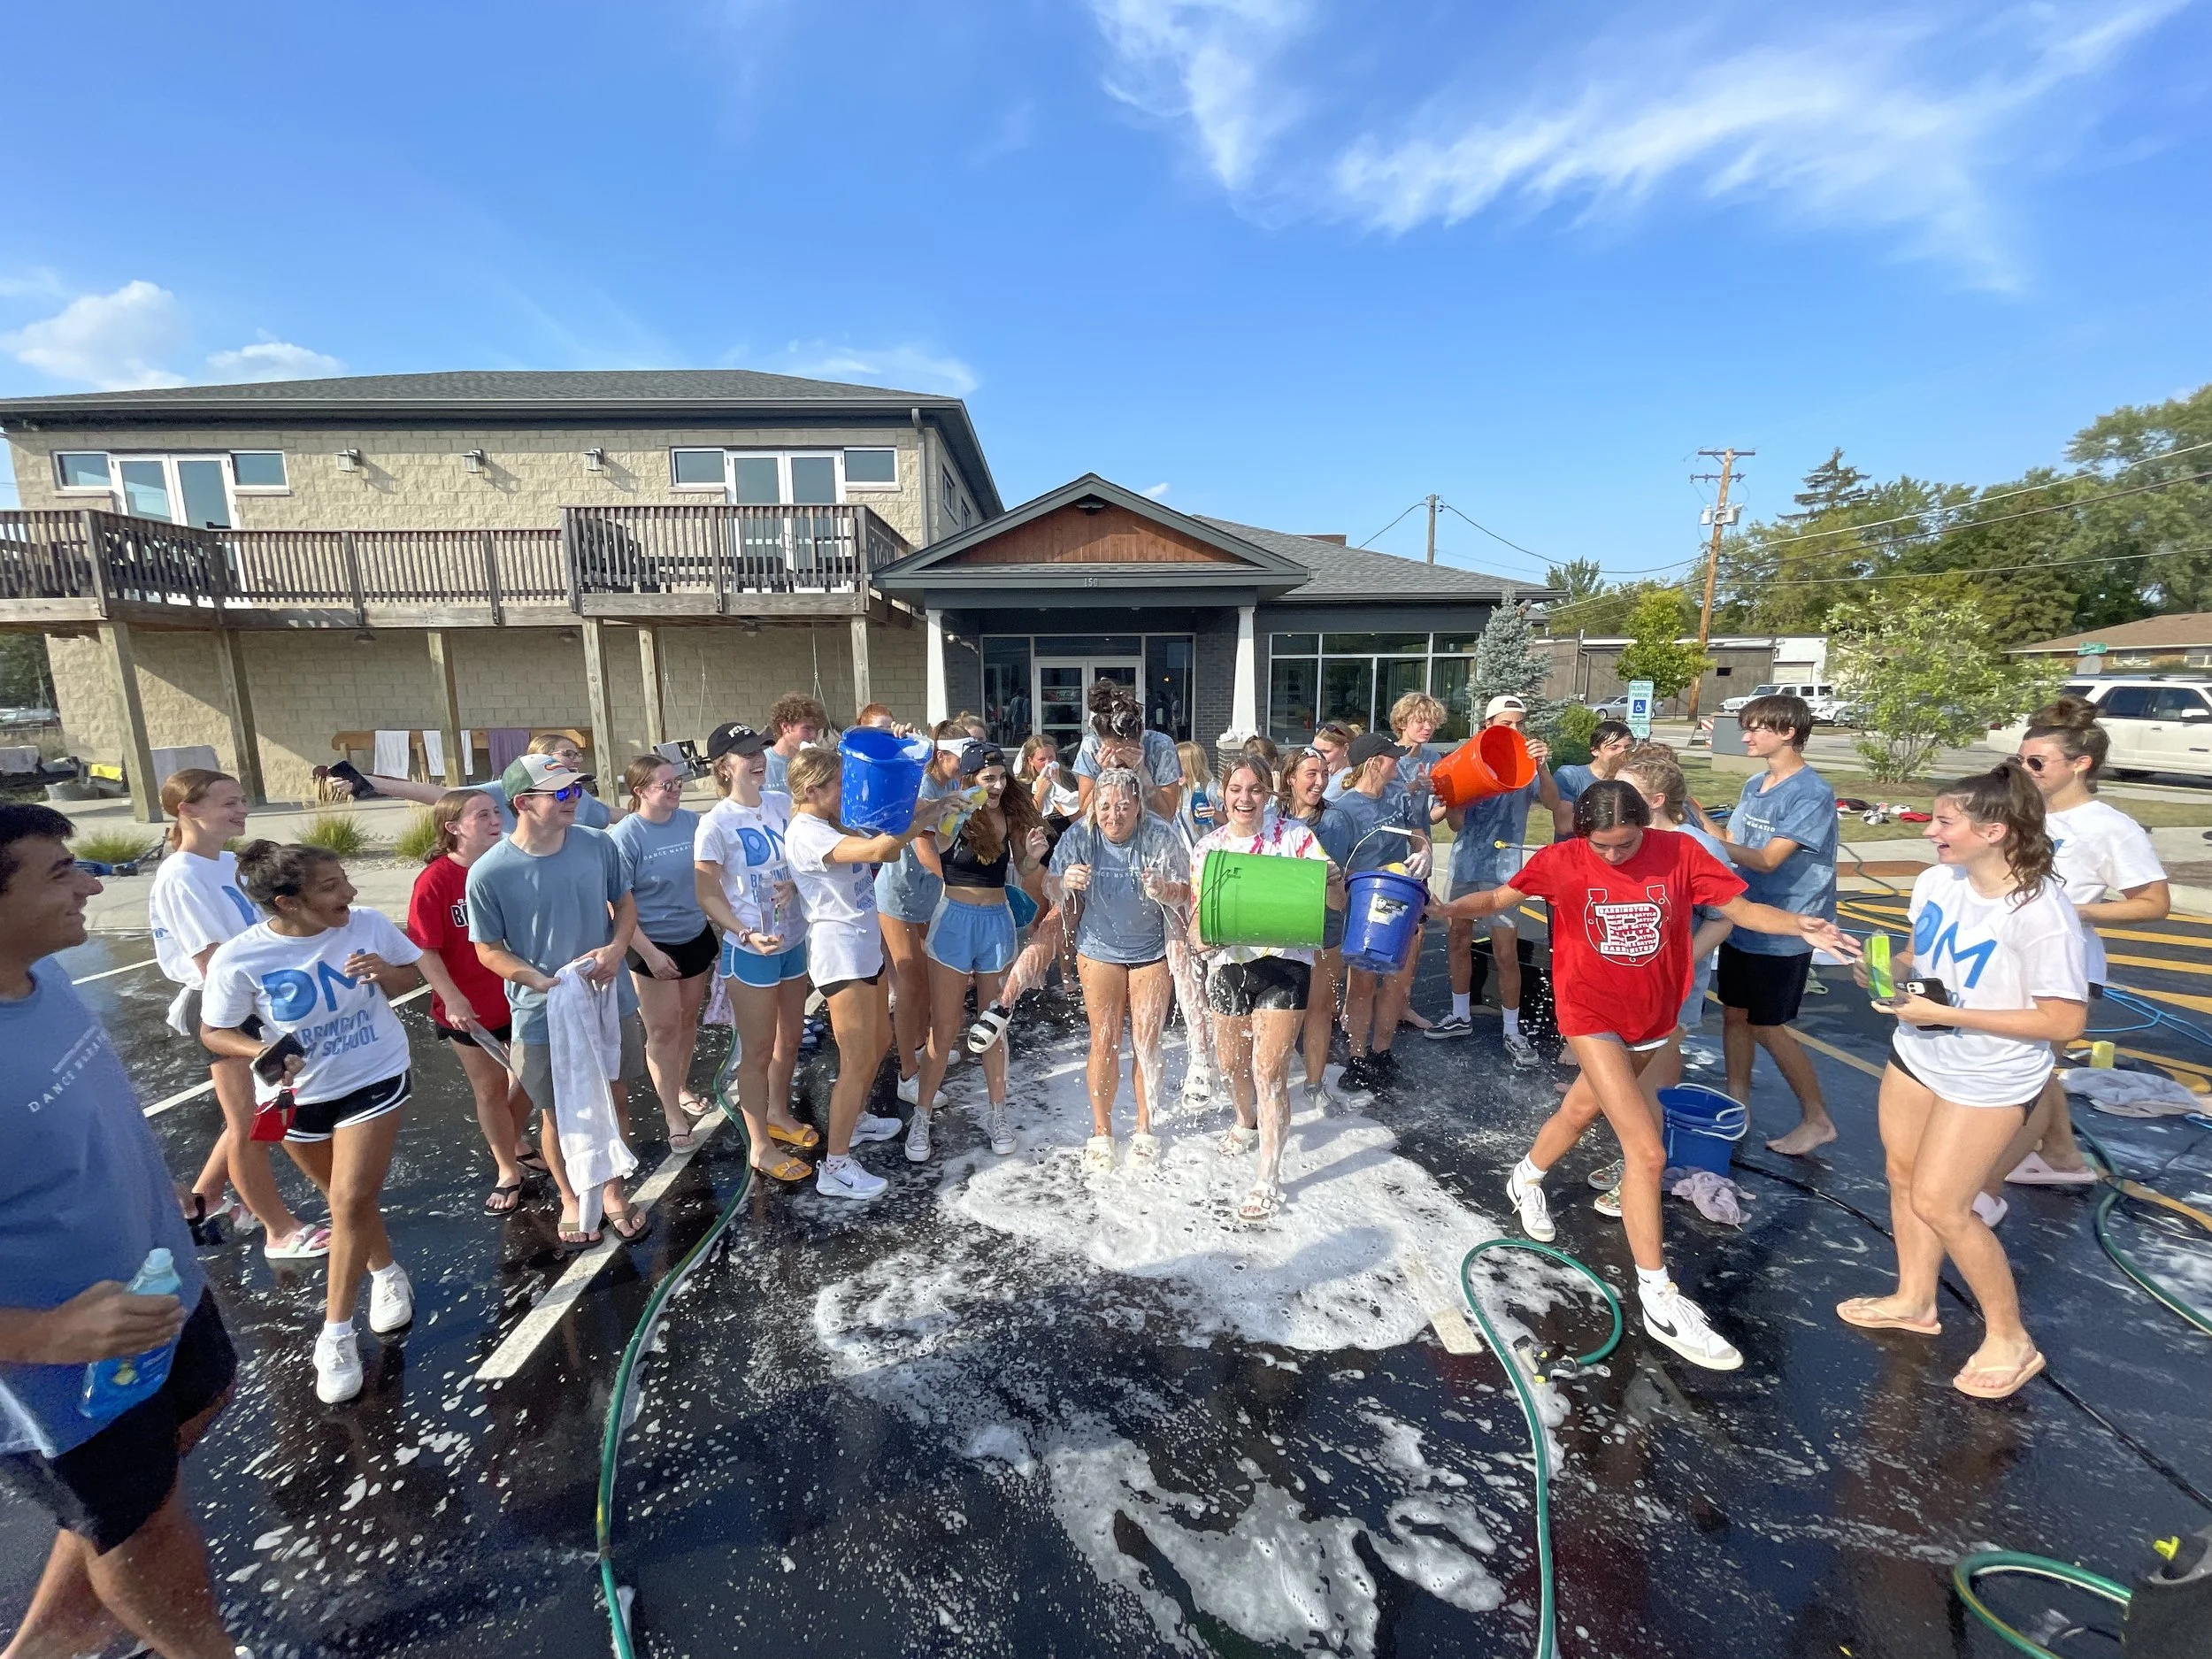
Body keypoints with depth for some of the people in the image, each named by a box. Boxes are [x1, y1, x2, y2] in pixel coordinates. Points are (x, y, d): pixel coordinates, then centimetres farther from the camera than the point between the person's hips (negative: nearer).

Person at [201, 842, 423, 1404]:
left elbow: (413, 975, -1)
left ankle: (335, 1335, 9)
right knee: (347, 1197, 18)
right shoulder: (239, 959, -21)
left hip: (375, 1078, -1)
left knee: (352, 1200, -7)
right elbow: (214, 1032, -8)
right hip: (297, 1095, 1)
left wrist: (384, 971, -24)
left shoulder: (370, 924, -17)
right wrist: (259, 1052, -28)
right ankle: (387, 1273, 44)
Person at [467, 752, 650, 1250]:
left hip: (611, 1002, 3)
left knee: (615, 1100, 18)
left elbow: (625, 904, 4)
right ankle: (571, 1199, 41)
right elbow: (490, 950, -6)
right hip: (544, 1017, -3)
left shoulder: (599, 845, -10)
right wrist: (545, 982, -22)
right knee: (559, 1115, 15)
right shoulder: (489, 873, -17)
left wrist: (617, 948, -15)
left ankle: (612, 1188, 42)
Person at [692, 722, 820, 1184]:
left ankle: (779, 1115, 43)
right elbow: (708, 895, -14)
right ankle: (761, 1147, 23)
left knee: (790, 1038, 20)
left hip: (794, 941, 6)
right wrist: (747, 935, -26)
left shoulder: (783, 805, 0)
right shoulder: (716, 823, -15)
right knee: (758, 1049, 7)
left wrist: (795, 884, -13)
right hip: (749, 949, -6)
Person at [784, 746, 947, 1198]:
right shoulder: (805, 833, -21)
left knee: (880, 1042, 23)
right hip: (840, 953, -10)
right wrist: (927, 815, -27)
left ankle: (856, 1119, 45)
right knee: (857, 1060, -3)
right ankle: (835, 1167, 11)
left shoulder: (836, 823, 10)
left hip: (866, 947, 10)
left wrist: (925, 809, -6)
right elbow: (877, 850, -36)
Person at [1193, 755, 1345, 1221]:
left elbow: (1337, 902, -8)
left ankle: (1268, 1178, 10)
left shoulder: (1293, 834, -7)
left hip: (1284, 963, -3)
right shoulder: (1208, 848, 1)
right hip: (1230, 965, 4)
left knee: (1269, 1070, -6)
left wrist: (1329, 882, -30)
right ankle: (1246, 1122, 51)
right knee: (1232, 1063, 18)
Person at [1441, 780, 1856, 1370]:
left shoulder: (1679, 853, -10)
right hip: (1593, 1017, -4)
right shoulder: (1561, 862, -14)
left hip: (1655, 1018, 4)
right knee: (1647, 1149, -11)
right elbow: (1499, 899, -4)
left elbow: (1739, 907, -4)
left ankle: (1526, 1180, 54)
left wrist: (1797, 924, -22)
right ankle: (1658, 1298, 3)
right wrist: (1446, 908, -22)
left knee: (1583, 1108, 24)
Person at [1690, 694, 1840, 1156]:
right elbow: (1732, 841, 7)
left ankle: (1818, 1119, 21)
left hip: (1782, 934, -7)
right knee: (1734, 1014, 13)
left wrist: (1706, 839, -27)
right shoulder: (1754, 785, 7)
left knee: (1766, 1027, 2)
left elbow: (1768, 859, -23)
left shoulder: (1812, 794, -17)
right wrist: (1699, 813, -6)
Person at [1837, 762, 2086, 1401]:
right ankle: (1915, 1300, 39)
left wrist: (1945, 1013, -26)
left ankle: (2009, 1338, 24)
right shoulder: (1937, 882, -8)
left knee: (1938, 1204, -1)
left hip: (1988, 1080, -7)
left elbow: (2066, 1021, -22)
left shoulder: (2041, 915, -27)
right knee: (1904, 1177, 18)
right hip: (1916, 1055, 7)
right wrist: (1892, 966, -12)